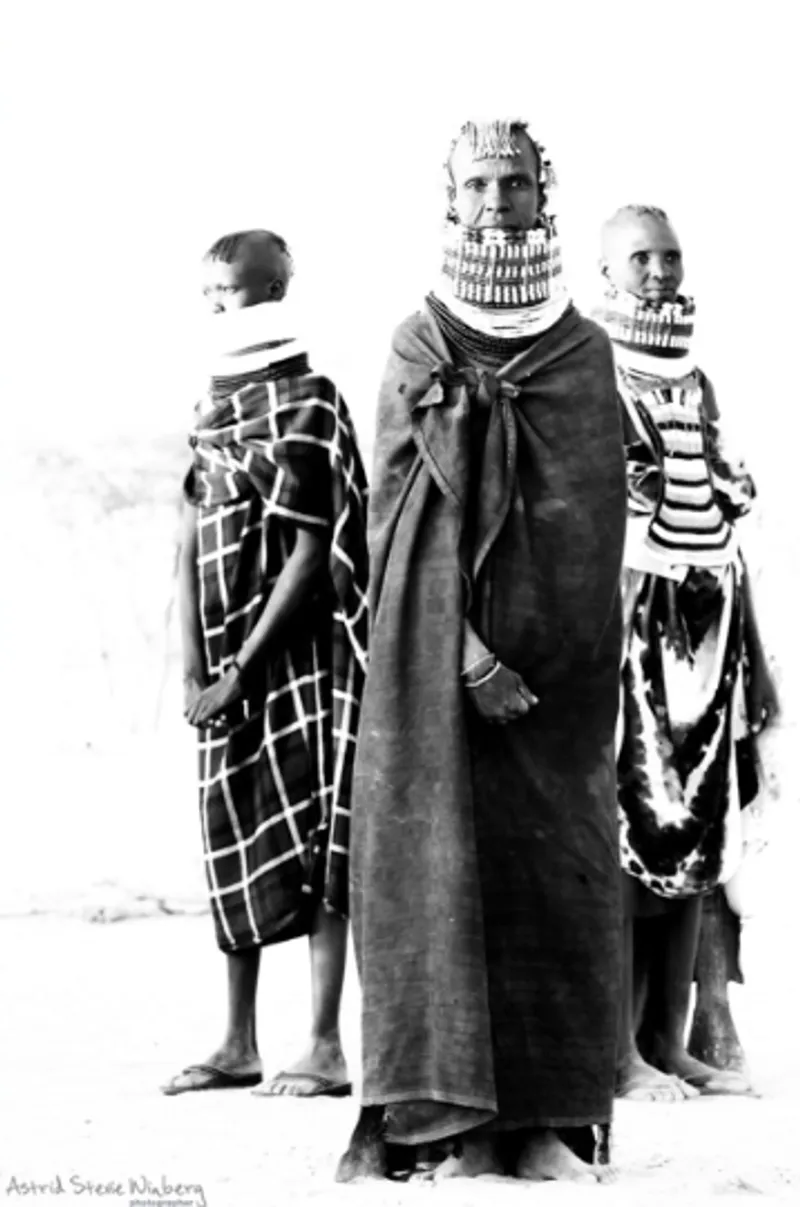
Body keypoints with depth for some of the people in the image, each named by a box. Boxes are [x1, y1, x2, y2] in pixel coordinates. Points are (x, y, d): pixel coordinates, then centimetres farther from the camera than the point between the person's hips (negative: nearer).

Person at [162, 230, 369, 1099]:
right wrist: (193, 666, -1)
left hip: (298, 650, -7)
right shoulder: (213, 406, 12)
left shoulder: (308, 407, -9)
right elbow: (192, 546, 10)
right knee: (231, 845, 8)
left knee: (312, 845, -6)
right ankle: (238, 1044, 15)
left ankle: (326, 1047, -5)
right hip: (227, 665, 7)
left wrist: (242, 669, -14)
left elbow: (309, 556, -13)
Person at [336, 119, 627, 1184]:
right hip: (434, 650, -1)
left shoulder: (584, 352, 8)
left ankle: (547, 1118, 1)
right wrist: (467, 653, -14)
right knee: (434, 855, -5)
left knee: (551, 862, -2)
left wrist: (567, 663, -6)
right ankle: (452, 1122, -4)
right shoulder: (417, 349, 5)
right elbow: (399, 510, -2)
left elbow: (597, 523, 5)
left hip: (554, 656, 1)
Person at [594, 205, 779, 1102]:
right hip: (624, 621, -6)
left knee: (696, 835, 4)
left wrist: (752, 656, 19)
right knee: (626, 833, -9)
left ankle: (675, 1038, 9)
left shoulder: (697, 386, 18)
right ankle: (622, 1050, -7)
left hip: (704, 631, 6)